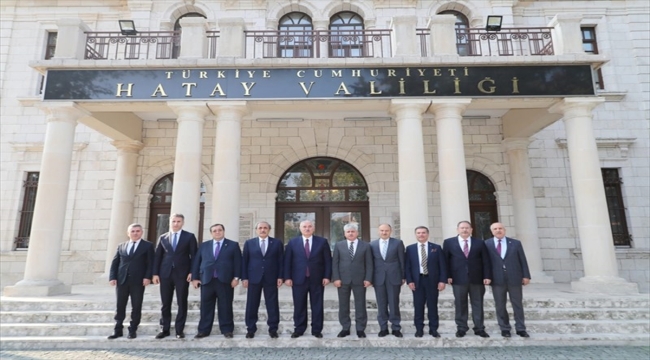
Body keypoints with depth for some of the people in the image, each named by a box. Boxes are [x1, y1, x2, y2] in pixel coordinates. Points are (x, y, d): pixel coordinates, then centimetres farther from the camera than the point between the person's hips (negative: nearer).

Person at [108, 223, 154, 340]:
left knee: (136, 307, 3)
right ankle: (118, 330, 19)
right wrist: (112, 277, -2)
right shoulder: (121, 246, 15)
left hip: (138, 281, -3)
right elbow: (115, 263, 11)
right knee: (120, 306, 8)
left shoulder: (148, 246, 4)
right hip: (122, 280, 3)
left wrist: (147, 277, -13)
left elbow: (150, 263, -2)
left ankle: (133, 330, 13)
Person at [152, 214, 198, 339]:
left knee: (182, 303, 2)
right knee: (165, 303, 7)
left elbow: (194, 256, 0)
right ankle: (165, 329, 19)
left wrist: (192, 272, -9)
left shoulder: (189, 236, 4)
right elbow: (158, 256, 9)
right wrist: (155, 273, 0)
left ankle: (179, 330, 11)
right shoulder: (162, 237, 12)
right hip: (165, 274, 2)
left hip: (182, 274, -2)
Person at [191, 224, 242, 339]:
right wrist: (195, 277, 2)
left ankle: (227, 330, 11)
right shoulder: (204, 245, 16)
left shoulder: (233, 245, 7)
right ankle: (203, 330, 17)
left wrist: (236, 277, -9)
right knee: (206, 307, 6)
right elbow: (196, 261, 11)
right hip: (206, 280, 3)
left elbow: (238, 262, 1)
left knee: (225, 306, 2)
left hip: (225, 281, -2)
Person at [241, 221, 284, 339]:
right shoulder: (249, 243, 7)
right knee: (252, 305, 6)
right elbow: (244, 261, 4)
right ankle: (251, 329, 18)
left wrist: (280, 276, -4)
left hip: (271, 278, 0)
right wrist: (244, 277, -3)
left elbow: (281, 261, 3)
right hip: (254, 278, 1)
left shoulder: (277, 243, 5)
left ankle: (273, 329, 14)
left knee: (272, 305, 4)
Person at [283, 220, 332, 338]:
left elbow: (328, 260, 2)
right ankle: (298, 329, 20)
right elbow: (287, 261, 3)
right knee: (299, 306, 7)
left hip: (317, 280, 0)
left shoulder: (322, 241, 3)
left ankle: (317, 330, 17)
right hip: (298, 279, 0)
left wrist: (327, 276, -5)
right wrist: (287, 277, -4)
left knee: (317, 306, 6)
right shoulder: (292, 242, 4)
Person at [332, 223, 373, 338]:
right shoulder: (339, 245, 6)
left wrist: (368, 279, -7)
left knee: (360, 305, 4)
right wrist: (336, 278, -7)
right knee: (343, 305, 7)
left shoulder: (365, 246, 4)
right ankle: (345, 328, 18)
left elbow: (369, 264, 2)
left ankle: (360, 329, 16)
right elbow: (335, 263, 3)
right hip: (343, 280, 1)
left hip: (359, 280, -1)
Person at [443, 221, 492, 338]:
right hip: (458, 279, -1)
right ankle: (461, 328, 14)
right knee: (460, 305, 4)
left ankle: (479, 328, 17)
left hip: (477, 279, 1)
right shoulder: (449, 242, 4)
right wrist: (447, 276, -6)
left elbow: (486, 261, 5)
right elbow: (445, 261, 2)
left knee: (478, 304, 7)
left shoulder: (479, 243, 8)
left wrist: (487, 276, -4)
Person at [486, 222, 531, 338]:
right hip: (497, 279, 0)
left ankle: (520, 329, 18)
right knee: (500, 306, 5)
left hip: (515, 278, 1)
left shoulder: (515, 243, 5)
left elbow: (523, 260, 5)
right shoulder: (487, 244, 1)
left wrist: (526, 275, -1)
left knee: (518, 304, 8)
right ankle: (505, 329, 16)